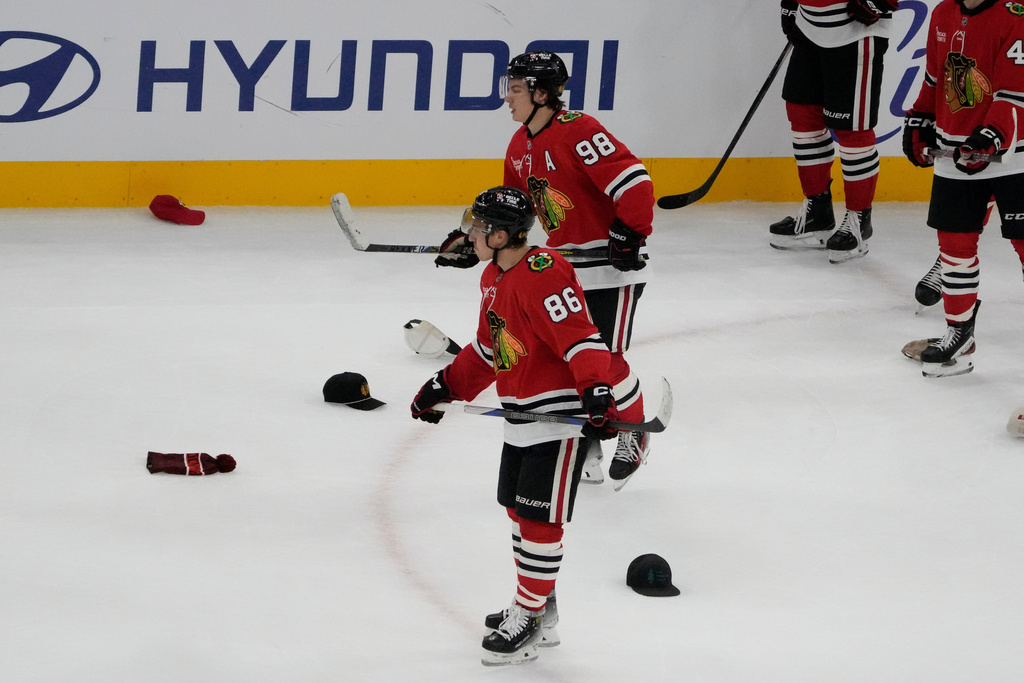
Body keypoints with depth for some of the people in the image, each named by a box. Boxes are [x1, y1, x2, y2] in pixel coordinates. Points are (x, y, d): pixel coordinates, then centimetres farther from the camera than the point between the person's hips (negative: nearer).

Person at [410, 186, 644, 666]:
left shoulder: (542, 276, -23)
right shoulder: (493, 279, 10)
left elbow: (580, 337, -30)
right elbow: (487, 349, 23)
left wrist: (596, 391, -40)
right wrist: (445, 387, 22)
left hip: (558, 415, -10)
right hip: (520, 417, 10)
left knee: (539, 518, -5)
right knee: (517, 509, 17)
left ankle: (529, 618, 4)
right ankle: (539, 607, 30)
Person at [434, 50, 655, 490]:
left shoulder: (578, 131, -21)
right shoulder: (520, 147, 8)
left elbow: (634, 181, -25)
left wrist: (629, 235, -25)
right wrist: (472, 241, 7)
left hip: (612, 261, -9)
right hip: (562, 263, 9)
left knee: (605, 359, -7)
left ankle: (634, 434, 18)